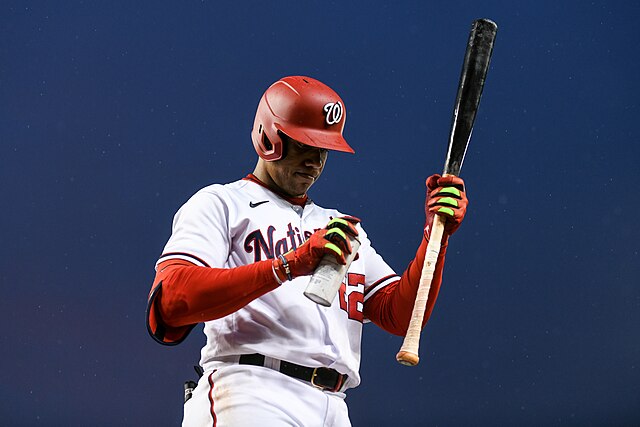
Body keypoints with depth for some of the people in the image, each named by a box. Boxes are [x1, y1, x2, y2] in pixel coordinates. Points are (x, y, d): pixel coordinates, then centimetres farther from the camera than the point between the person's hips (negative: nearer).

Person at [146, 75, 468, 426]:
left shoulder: (343, 228, 28)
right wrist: (289, 265, -15)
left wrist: (436, 234, 7)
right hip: (250, 397, -5)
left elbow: (403, 316, 19)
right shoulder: (220, 203, 9)